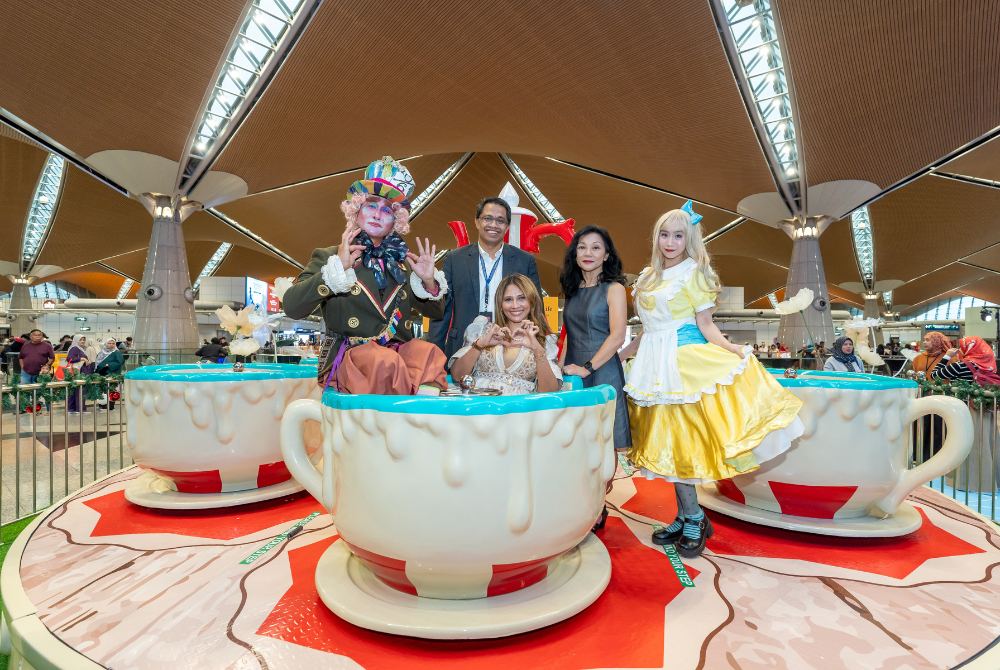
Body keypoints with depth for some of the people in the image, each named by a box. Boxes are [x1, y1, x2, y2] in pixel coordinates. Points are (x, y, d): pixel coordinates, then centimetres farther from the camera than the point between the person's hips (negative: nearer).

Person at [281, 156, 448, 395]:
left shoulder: (400, 263, 20)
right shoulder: (329, 257, 8)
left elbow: (436, 312, 24)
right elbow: (292, 307, -8)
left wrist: (429, 281, 4)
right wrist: (338, 268, -15)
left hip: (399, 352, 3)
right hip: (347, 356, -3)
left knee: (430, 352, -30)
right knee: (386, 362, -36)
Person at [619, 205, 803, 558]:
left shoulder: (693, 273, -1)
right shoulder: (648, 277, 15)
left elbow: (705, 323, -5)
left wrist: (731, 348, -21)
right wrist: (618, 354, 19)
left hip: (685, 361, -6)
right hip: (656, 364, 6)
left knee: (680, 436, -5)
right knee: (666, 439, 6)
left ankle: (693, 520, 11)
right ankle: (688, 516, 19)